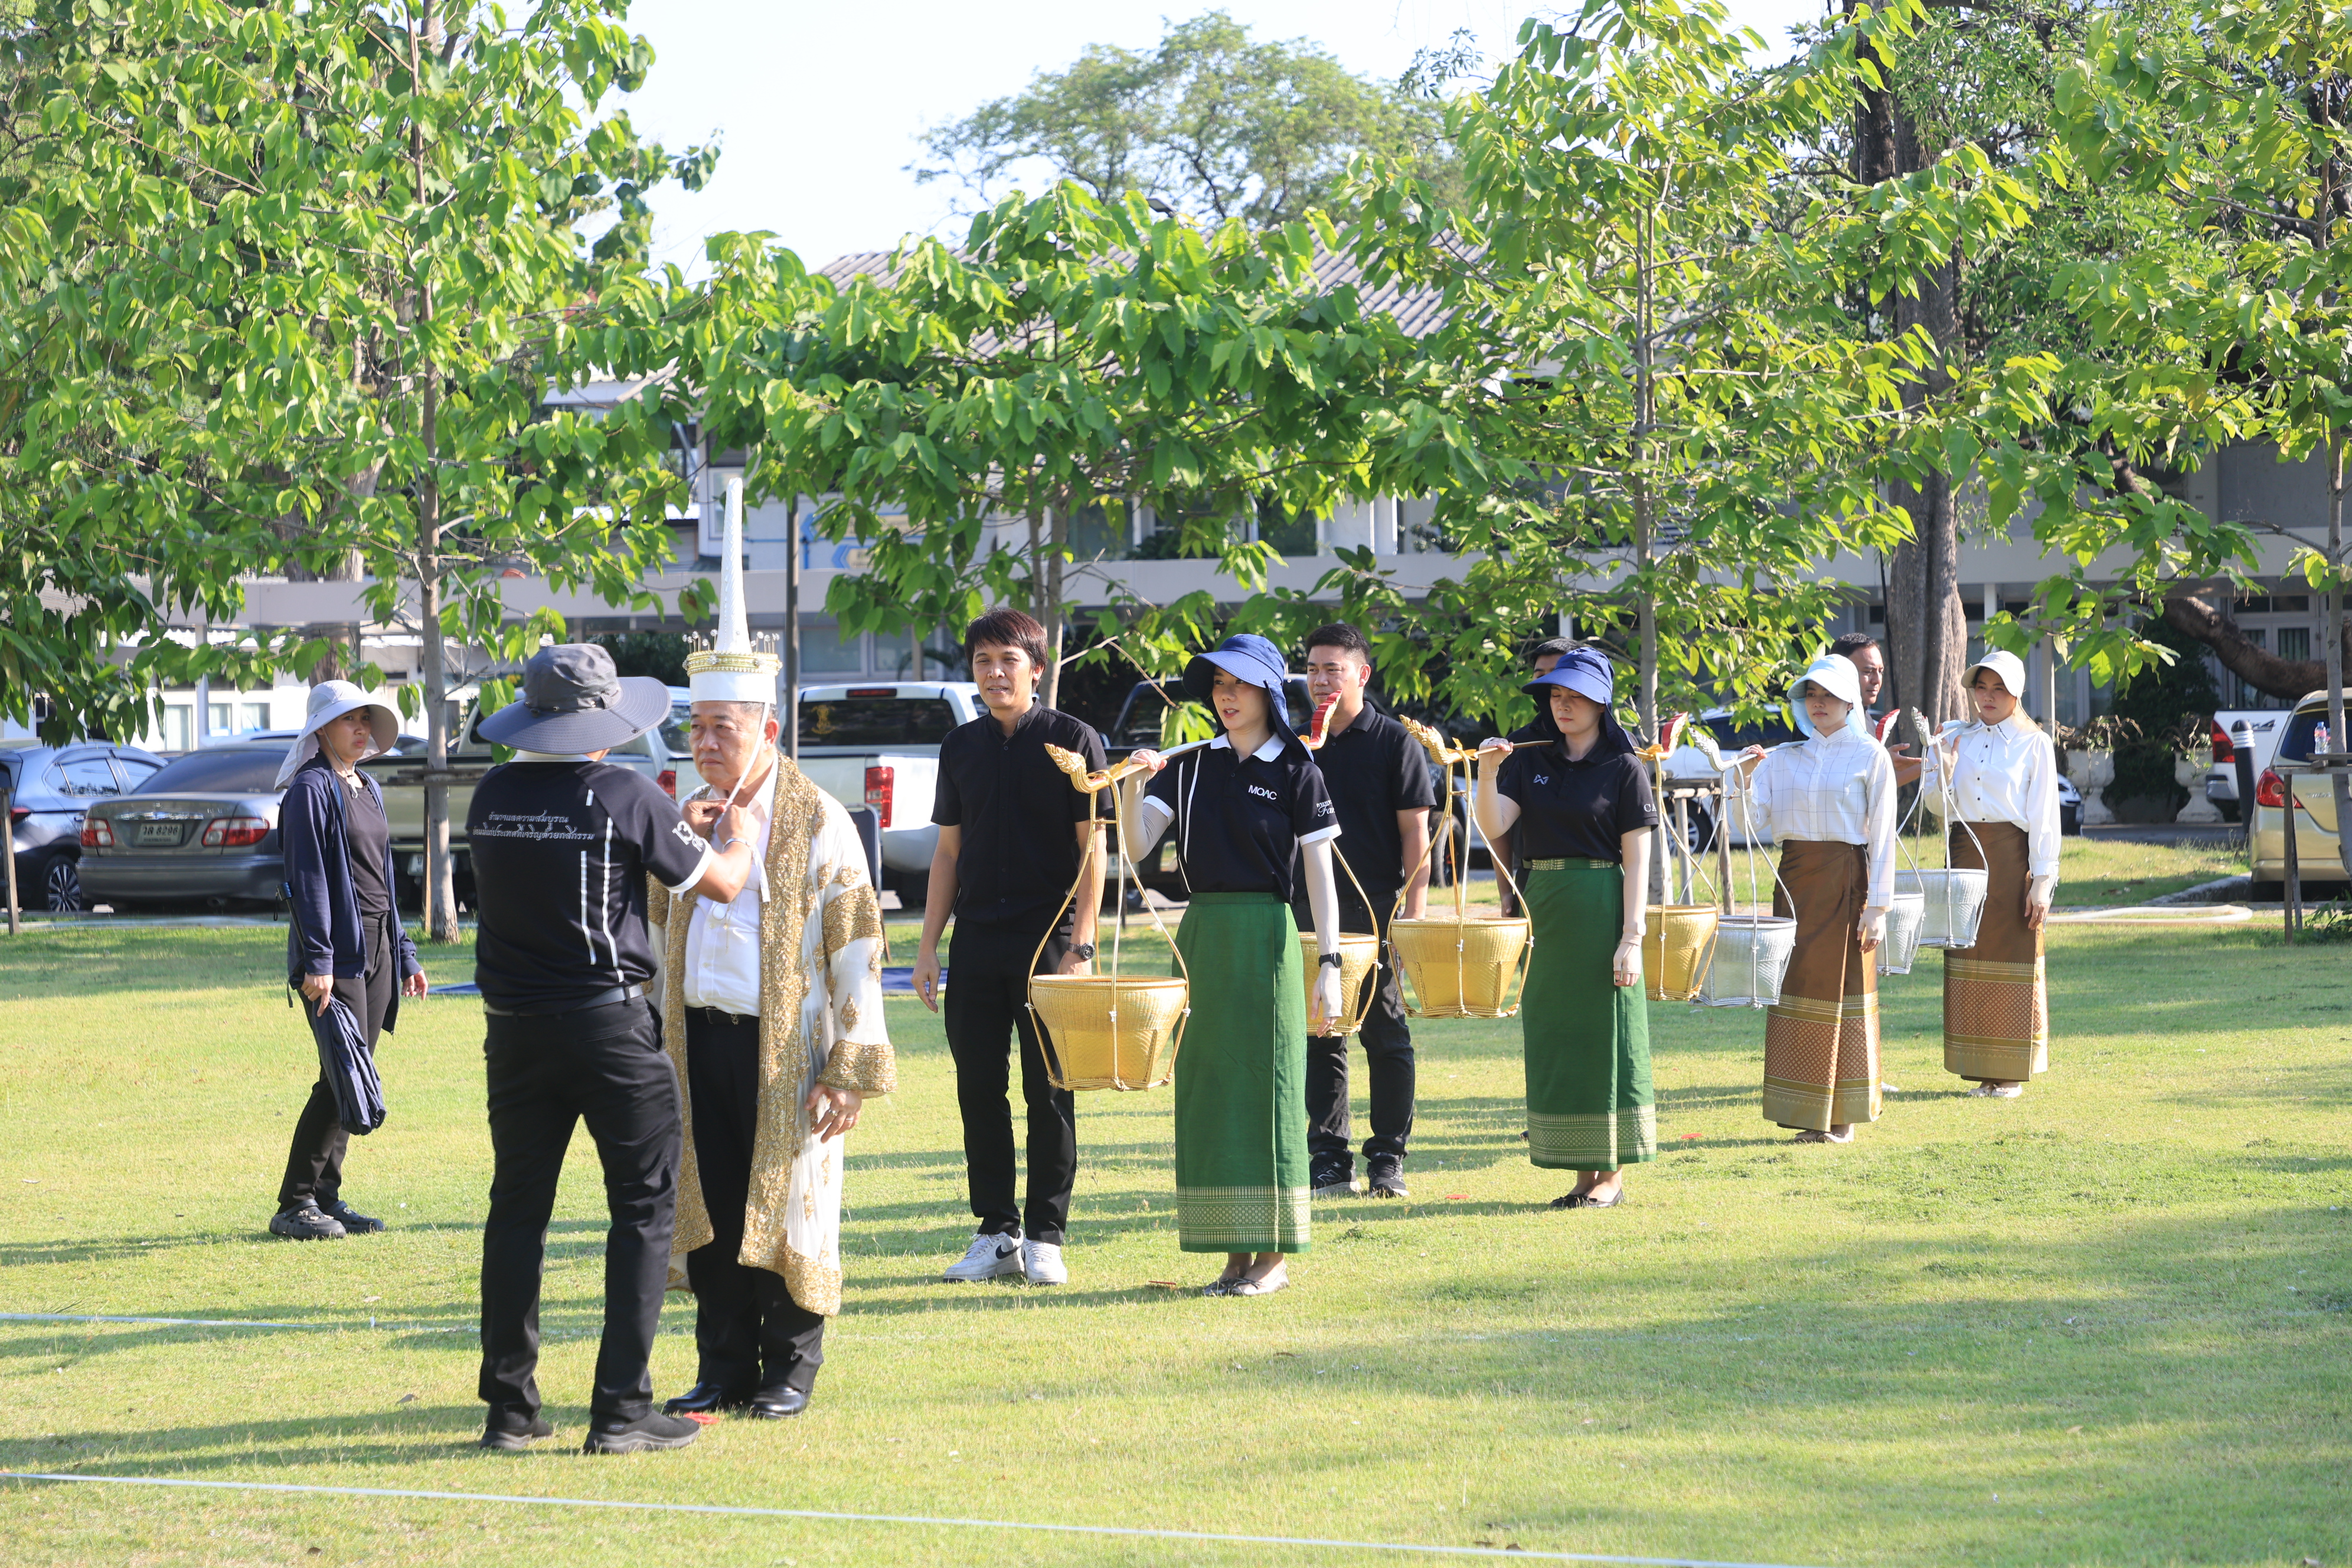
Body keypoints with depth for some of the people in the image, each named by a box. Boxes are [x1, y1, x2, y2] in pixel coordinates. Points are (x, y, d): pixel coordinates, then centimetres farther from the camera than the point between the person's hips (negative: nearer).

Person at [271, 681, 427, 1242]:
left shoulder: (367, 789, 18)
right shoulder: (311, 790, -8)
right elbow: (308, 880, -15)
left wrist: (405, 954, 20)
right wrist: (316, 960, -21)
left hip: (377, 947, 8)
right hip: (338, 950, -8)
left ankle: (325, 1197, 13)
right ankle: (294, 1205, -7)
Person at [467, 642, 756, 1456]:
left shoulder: (493, 796, 3)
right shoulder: (625, 796, -12)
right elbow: (721, 883, -2)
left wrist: (680, 828, 26)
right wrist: (736, 839, 21)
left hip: (516, 1027, 5)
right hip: (610, 1023, -5)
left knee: (517, 1210, 11)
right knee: (644, 1206, 4)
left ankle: (509, 1407, 12)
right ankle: (622, 1409, -1)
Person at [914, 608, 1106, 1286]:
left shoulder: (1072, 740, -2)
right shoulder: (962, 746, 11)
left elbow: (1092, 848, -4)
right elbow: (948, 851, 15)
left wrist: (1081, 945, -11)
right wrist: (928, 945, 9)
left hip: (1048, 937, -4)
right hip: (977, 941, 4)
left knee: (1049, 1094, 0)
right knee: (979, 1090, 5)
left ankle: (1045, 1237, 7)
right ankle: (996, 1234, 13)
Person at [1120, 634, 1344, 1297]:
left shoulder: (1296, 772, -1)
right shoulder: (1191, 766, 9)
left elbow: (1320, 876, -3)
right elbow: (1137, 846, 1)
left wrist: (1329, 964, -10)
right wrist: (1134, 788, -17)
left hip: (1266, 937, -4)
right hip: (1201, 934, 5)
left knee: (1266, 1086, -3)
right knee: (1207, 1088, 5)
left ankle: (1273, 1255, 3)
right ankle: (1234, 1254, 11)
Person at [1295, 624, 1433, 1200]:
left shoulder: (1395, 742, 0)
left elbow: (1416, 833, -3)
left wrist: (1413, 914, -10)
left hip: (1378, 913, -4)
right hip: (1308, 910, 4)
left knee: (1386, 1035, 1)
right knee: (1319, 1036, 5)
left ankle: (1388, 1159, 7)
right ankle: (1329, 1159, 10)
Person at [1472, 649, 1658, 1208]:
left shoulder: (1624, 770, -3)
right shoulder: (1529, 761, 9)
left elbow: (1636, 861, -6)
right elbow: (1494, 826, -3)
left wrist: (1631, 939, -13)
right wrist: (1487, 775, -20)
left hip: (1601, 910, -5)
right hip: (1541, 909, 5)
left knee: (1606, 1036, -2)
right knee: (1554, 1040, 6)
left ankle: (1612, 1174, 4)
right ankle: (1581, 1173, 13)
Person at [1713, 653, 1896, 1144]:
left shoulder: (1870, 756, 0)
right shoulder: (1785, 758, 11)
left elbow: (1882, 835, -3)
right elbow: (1749, 811, 1)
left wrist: (1878, 905, -9)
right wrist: (1742, 775, -19)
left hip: (1845, 880, -4)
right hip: (1794, 879, 4)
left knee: (1842, 989, -2)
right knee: (1798, 988, 3)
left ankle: (1842, 1117, 4)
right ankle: (1807, 1111, 9)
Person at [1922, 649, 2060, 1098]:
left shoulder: (2034, 744, 1)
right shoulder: (1956, 739, 12)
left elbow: (2044, 817, -3)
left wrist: (2042, 881, -9)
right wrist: (1943, 771, -9)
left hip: (2011, 859, -4)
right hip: (1964, 856, 4)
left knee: (2013, 960, -2)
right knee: (1969, 962, 3)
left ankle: (2012, 1074, 4)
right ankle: (1982, 1072, 9)